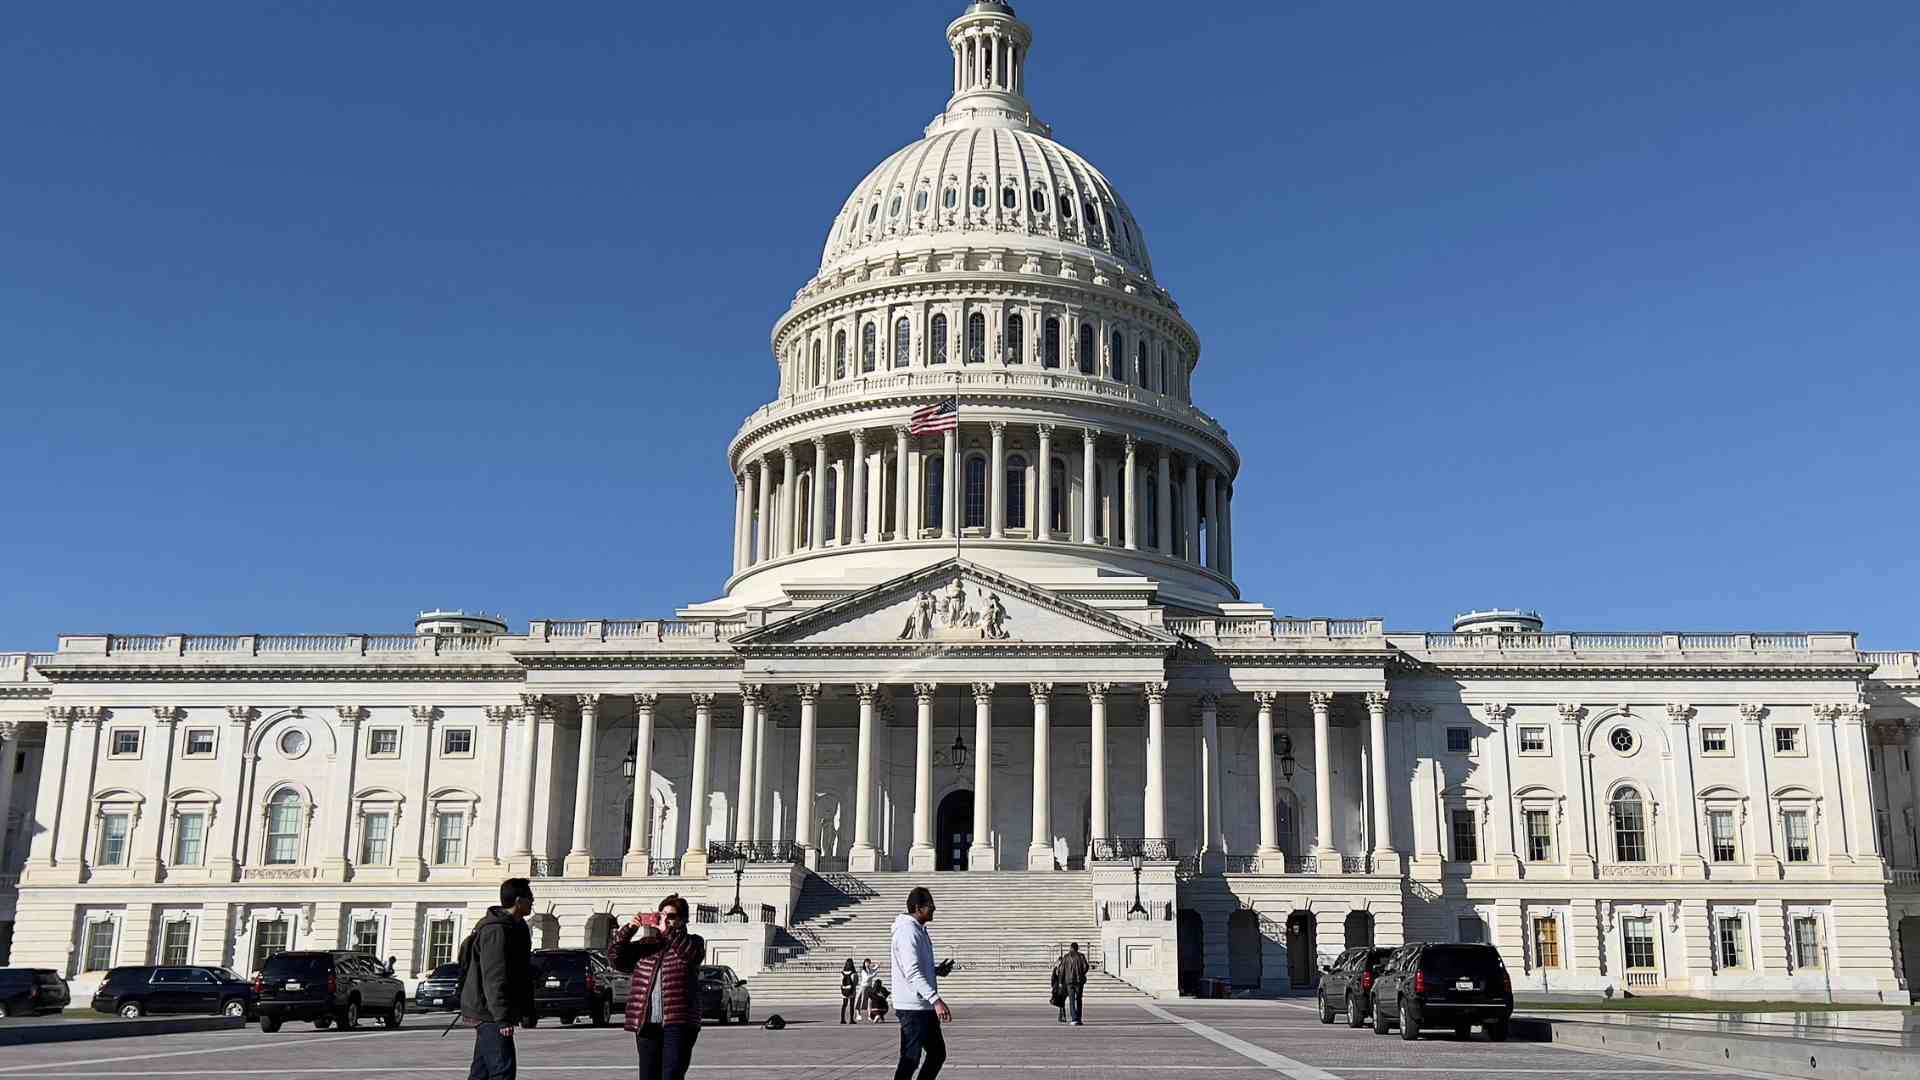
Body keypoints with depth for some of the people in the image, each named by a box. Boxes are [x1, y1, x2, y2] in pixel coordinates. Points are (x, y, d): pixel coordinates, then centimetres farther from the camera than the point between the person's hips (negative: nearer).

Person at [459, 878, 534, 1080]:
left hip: (486, 1013, 11)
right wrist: (502, 1017, -27)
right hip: (489, 1012, -11)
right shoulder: (496, 930, -18)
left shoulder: (515, 927, 16)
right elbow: (494, 978, -24)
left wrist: (525, 1009, 23)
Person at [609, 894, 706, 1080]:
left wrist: (669, 930, -21)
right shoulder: (646, 945, 17)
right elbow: (615, 957, 6)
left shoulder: (692, 942, 8)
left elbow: (692, 953, -16)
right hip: (646, 1023, 4)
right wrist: (628, 930, -8)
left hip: (678, 1023, -4)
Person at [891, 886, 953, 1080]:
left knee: (937, 1053, 14)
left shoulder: (919, 930, 16)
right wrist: (936, 1000, -31)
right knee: (910, 1060, -5)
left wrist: (937, 970, 8)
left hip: (925, 1007, 10)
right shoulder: (908, 932, -17)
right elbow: (912, 973, -25)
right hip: (912, 1008, -10)